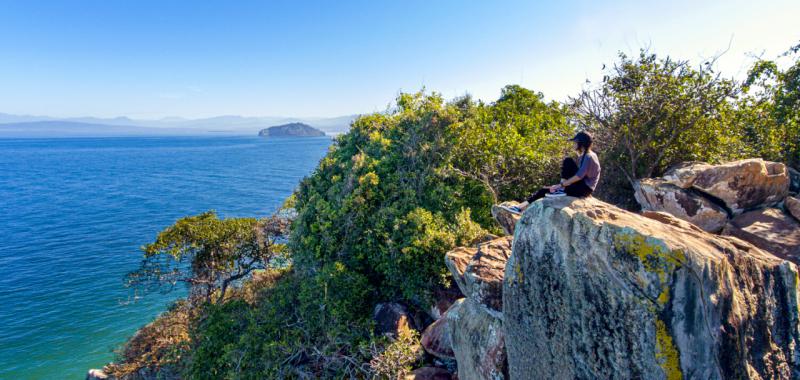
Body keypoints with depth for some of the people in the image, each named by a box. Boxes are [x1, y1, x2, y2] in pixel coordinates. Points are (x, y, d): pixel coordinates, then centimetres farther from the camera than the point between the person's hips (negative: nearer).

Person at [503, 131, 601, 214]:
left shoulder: (589, 156, -13)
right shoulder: (584, 156, 18)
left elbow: (580, 175, -24)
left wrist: (562, 184, -22)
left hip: (584, 188, -9)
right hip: (579, 187, 9)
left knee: (568, 161, -20)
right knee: (544, 190, -2)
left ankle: (562, 191, -19)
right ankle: (521, 207, -10)